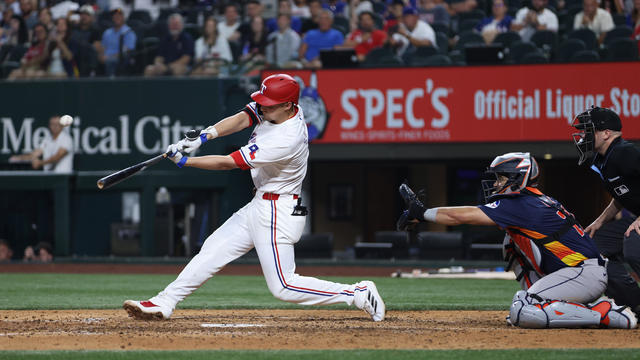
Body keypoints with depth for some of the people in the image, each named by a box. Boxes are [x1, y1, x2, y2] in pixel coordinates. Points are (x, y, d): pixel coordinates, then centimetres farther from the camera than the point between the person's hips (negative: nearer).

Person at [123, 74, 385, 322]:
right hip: (260, 206, 10)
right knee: (213, 249, 8)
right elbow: (241, 119, -7)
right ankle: (163, 304, 12)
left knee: (283, 287, -9)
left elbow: (229, 163, -24)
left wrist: (184, 161, -17)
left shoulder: (287, 140, -28)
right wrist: (204, 136, -24)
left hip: (277, 211, -10)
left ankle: (359, 294, -5)